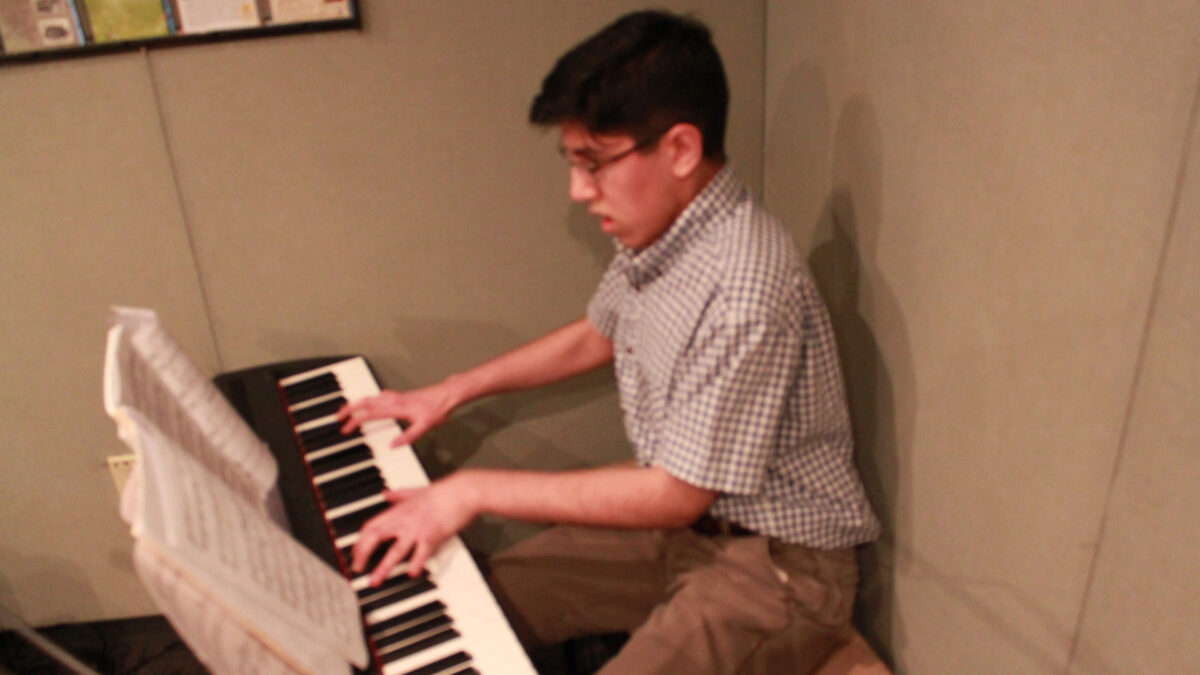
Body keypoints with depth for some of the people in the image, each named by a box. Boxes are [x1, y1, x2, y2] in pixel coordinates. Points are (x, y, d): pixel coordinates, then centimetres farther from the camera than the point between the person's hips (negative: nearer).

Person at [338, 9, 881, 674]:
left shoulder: (744, 284, -31)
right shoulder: (654, 229, -3)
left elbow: (676, 494, -26)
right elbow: (595, 336, 16)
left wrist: (475, 490, -21)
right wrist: (451, 391, 14)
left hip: (777, 566, -8)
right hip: (677, 517, 8)